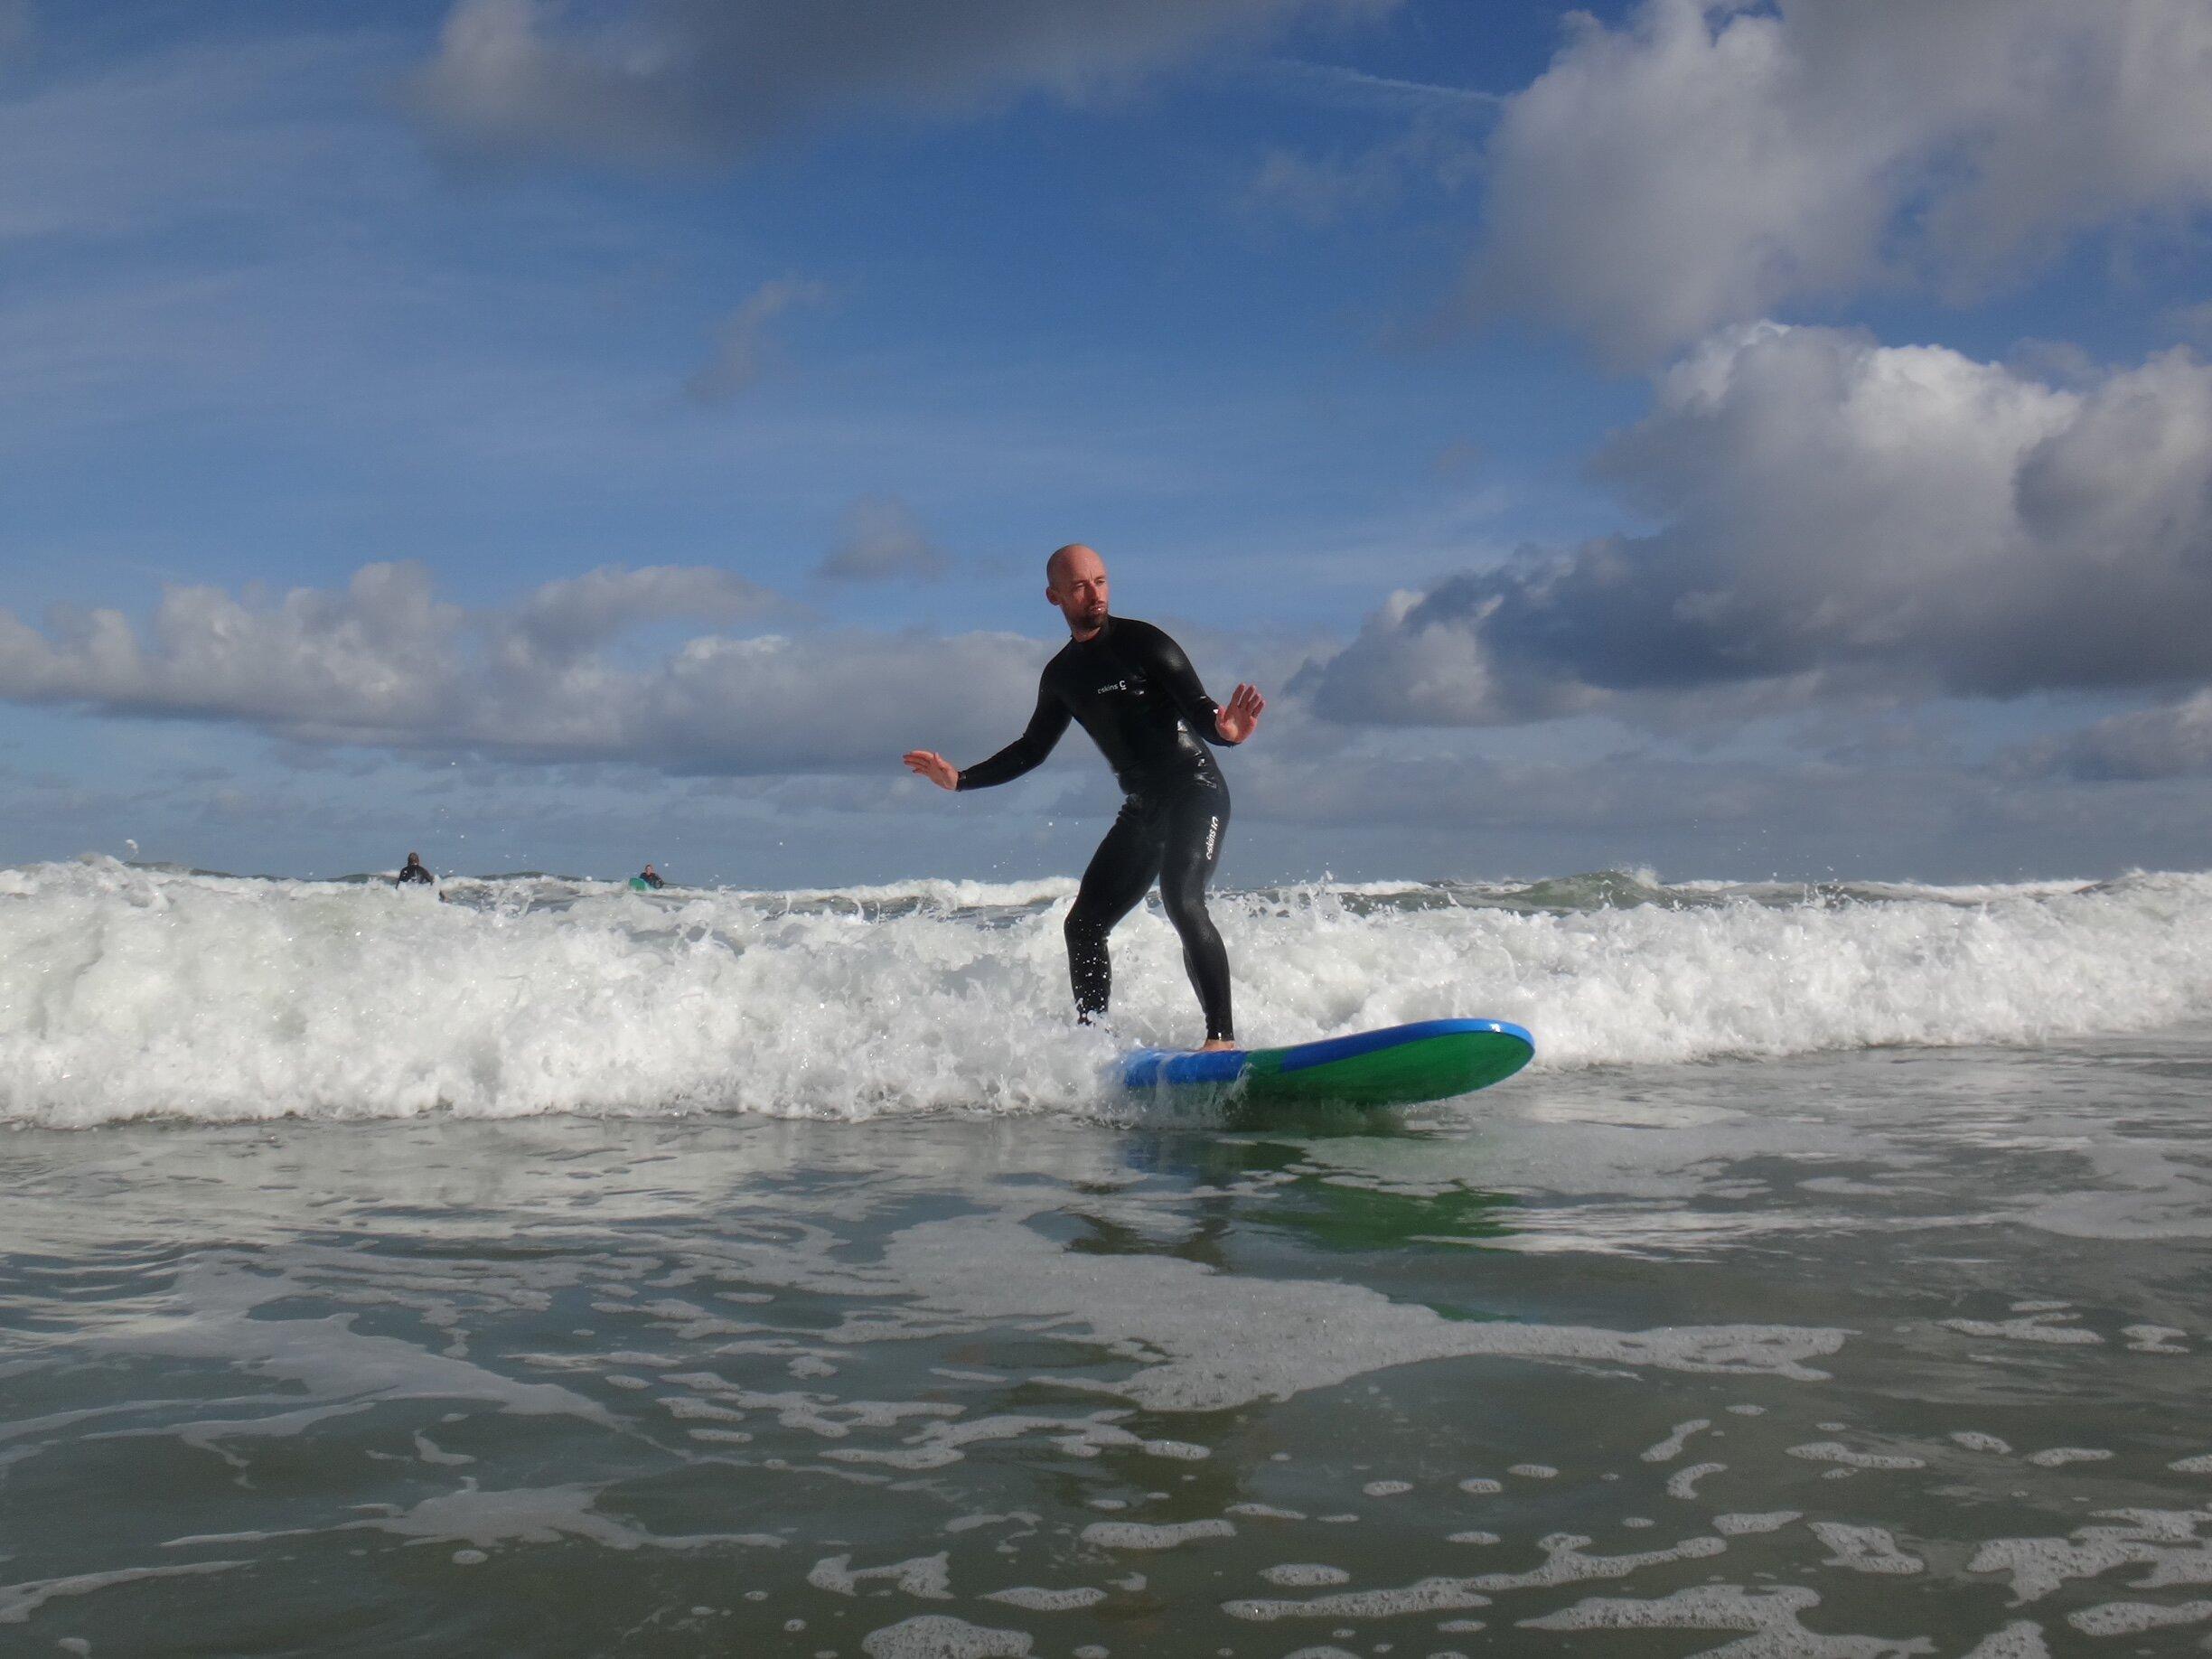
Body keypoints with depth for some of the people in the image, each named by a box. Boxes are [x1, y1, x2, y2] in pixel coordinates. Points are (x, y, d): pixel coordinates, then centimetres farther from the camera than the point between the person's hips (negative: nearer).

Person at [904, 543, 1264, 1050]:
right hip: (1141, 809, 7)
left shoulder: (1142, 642, -9)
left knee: (1182, 903, -28)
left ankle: (1223, 1037, -29)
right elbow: (1031, 749, 23)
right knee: (1083, 924, 5)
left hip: (1195, 791, -7)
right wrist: (959, 779, 17)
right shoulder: (1062, 674, 11)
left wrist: (1224, 729, -40)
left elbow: (1198, 710, -16)